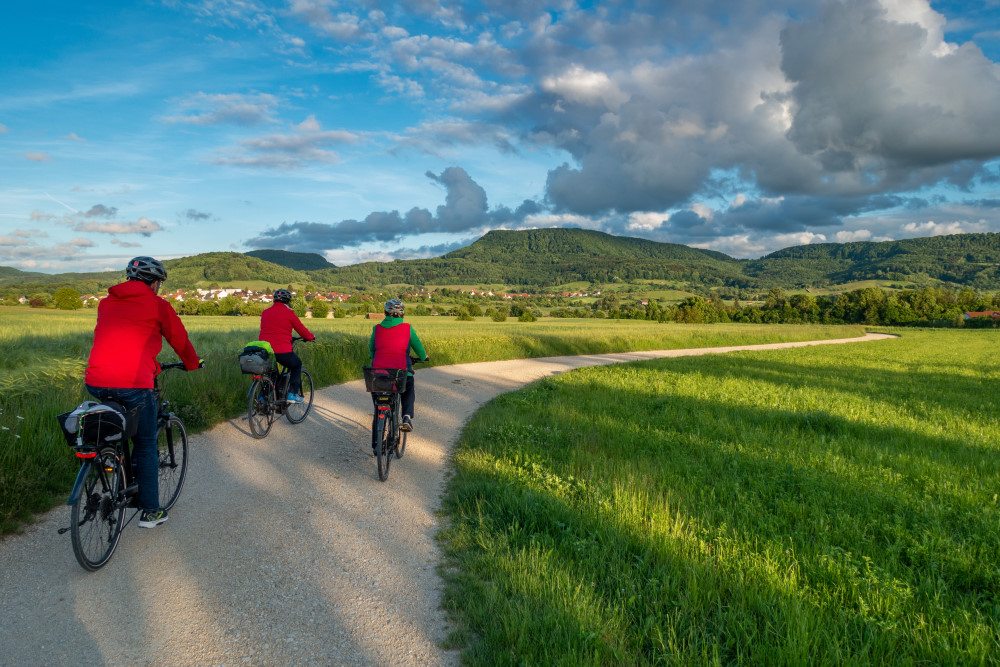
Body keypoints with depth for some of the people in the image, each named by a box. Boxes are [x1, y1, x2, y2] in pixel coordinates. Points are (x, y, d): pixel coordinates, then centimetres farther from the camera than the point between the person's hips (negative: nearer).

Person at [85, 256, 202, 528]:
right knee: (146, 445, 8)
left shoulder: (106, 302, 19)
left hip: (96, 383, 5)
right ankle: (150, 511, 15)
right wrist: (193, 364, 31)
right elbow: (179, 338, 12)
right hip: (134, 383, -5)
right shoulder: (157, 304, 3)